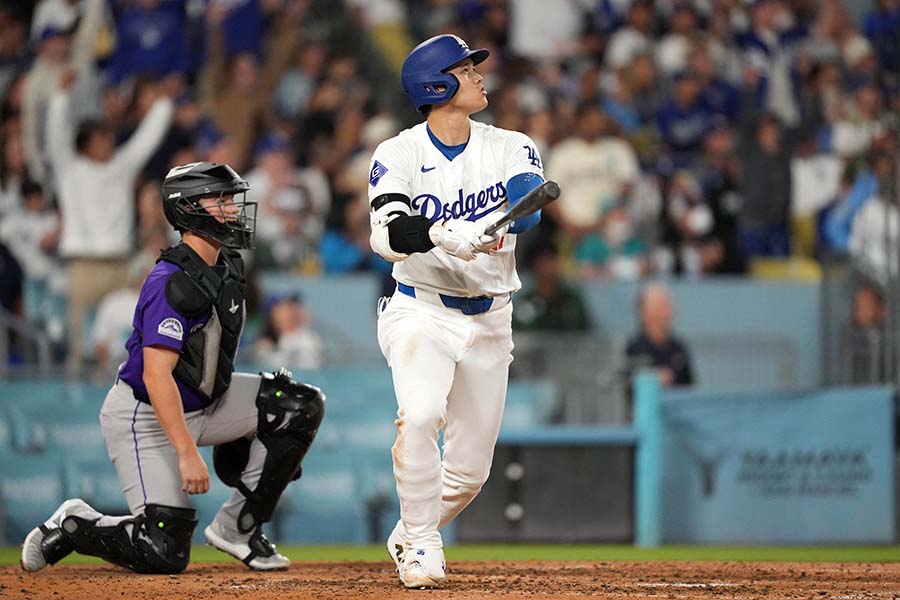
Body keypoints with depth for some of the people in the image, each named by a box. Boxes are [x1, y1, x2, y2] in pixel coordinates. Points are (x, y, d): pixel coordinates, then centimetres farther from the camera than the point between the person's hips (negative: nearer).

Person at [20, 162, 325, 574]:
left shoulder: (227, 266, 4)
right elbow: (156, 375, -31)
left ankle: (237, 526, 1)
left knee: (302, 405, -7)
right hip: (142, 416, -9)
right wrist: (187, 452, -37)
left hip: (203, 402, 9)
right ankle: (73, 526, 11)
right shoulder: (171, 282, -25)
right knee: (164, 554, -17)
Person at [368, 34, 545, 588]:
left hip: (489, 321, 3)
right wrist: (447, 235, -43)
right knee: (419, 416, -30)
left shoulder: (511, 149, -1)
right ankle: (421, 546, -13)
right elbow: (388, 234, -24)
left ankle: (408, 540, 34)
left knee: (470, 469, 7)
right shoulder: (399, 155, -8)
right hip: (422, 310, -3)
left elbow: (528, 209, -21)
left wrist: (496, 227, -44)